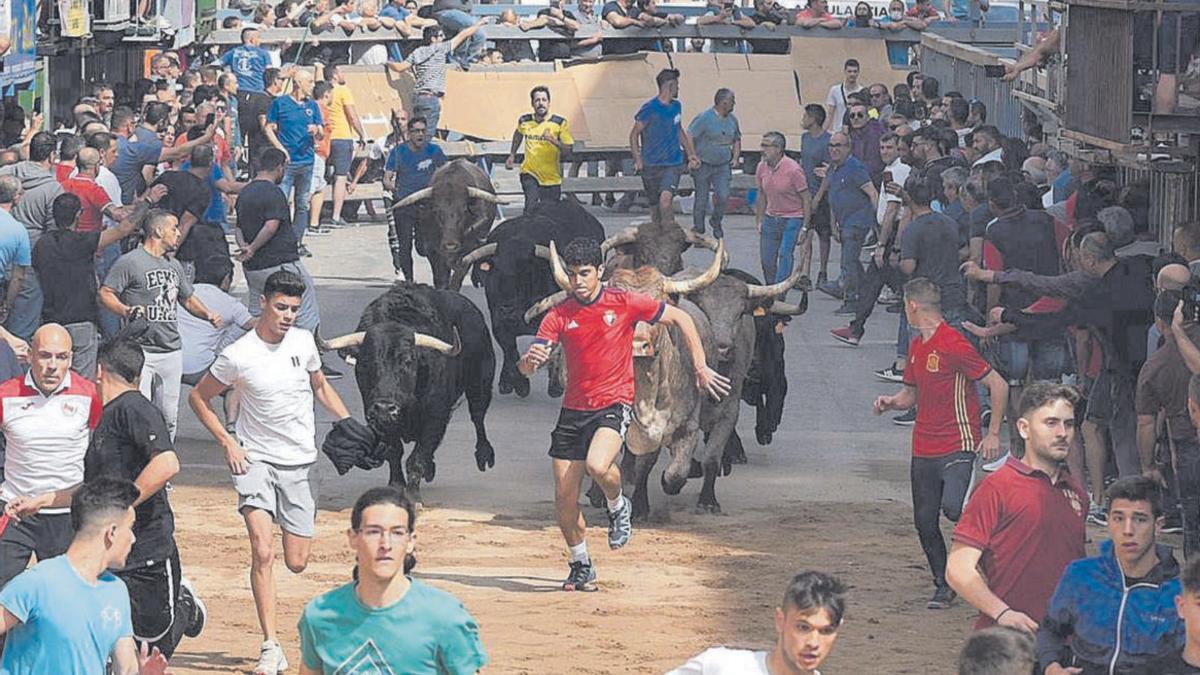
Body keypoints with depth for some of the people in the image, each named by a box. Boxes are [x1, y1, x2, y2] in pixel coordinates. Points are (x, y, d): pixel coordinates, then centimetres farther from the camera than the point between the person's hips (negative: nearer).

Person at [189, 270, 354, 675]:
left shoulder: (303, 341, 1)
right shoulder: (238, 356, -11)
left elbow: (320, 387, 21)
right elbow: (198, 398, 2)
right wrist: (227, 443, -6)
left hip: (299, 462, 3)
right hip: (255, 459, -3)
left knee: (297, 563, 4)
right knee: (263, 553, -20)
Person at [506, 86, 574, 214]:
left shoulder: (559, 123, -7)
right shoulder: (524, 121, 1)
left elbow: (568, 150, -8)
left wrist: (553, 140, -25)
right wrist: (512, 156, 25)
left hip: (551, 178, 0)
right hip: (530, 174, 1)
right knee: (531, 207, -21)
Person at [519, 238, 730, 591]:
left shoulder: (624, 303, -6)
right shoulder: (559, 316, -1)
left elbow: (680, 319, 4)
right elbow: (526, 368, -7)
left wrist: (701, 369, 1)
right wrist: (529, 360, -33)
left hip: (614, 404, -3)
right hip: (573, 410, 3)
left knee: (597, 465, -31)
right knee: (564, 498, 0)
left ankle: (618, 506, 3)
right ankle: (581, 566, 21)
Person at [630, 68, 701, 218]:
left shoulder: (676, 106, 8)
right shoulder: (649, 109, -8)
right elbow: (634, 134, -4)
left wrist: (691, 154, 22)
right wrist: (638, 159, -15)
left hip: (673, 164, 2)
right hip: (651, 165, -2)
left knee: (666, 198, -21)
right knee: (654, 203, 6)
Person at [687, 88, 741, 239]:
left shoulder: (732, 119, 7)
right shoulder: (705, 118, -13)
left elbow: (737, 140, 23)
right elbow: (689, 137, -12)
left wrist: (735, 157, 10)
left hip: (723, 165, 4)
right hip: (703, 165, -4)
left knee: (723, 195, -10)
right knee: (701, 198, 1)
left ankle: (716, 222, 16)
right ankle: (698, 229, 15)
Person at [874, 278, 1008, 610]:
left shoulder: (953, 344, -13)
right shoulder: (916, 347, 13)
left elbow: (998, 385, -12)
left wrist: (993, 434, -13)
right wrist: (891, 402, 3)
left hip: (957, 446, -8)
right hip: (923, 450, 8)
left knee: (953, 507, -27)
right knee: (924, 521, 6)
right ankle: (944, 586, 19)